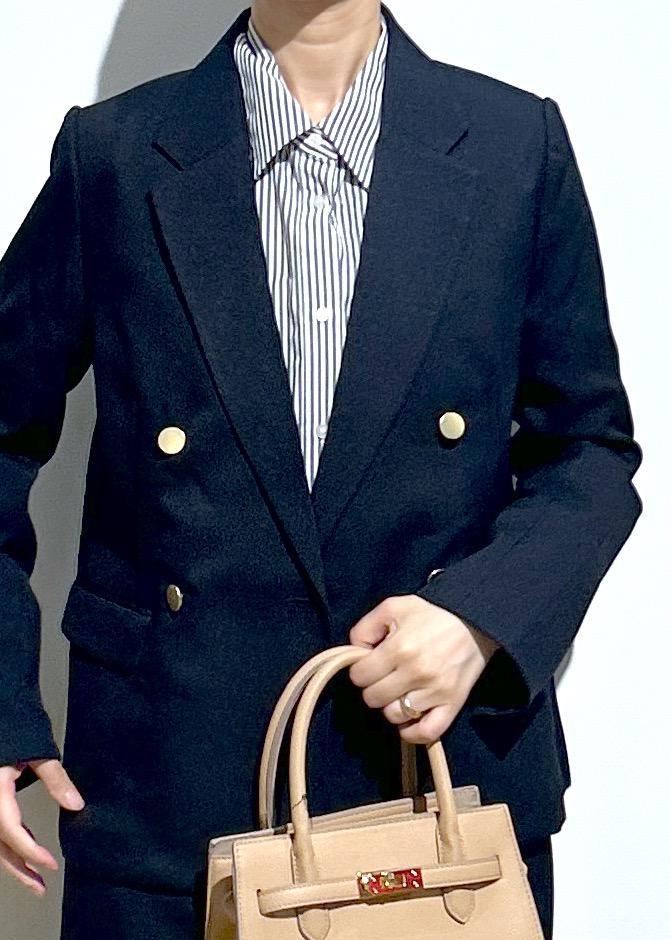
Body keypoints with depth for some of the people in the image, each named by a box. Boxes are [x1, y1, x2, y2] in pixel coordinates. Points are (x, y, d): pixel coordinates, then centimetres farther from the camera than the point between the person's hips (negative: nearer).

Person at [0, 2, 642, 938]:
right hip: (170, 787, 0)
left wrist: (484, 614, -13)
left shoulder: (519, 145, 0)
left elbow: (591, 448, 5)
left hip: (457, 765, 1)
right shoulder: (113, 153, -2)